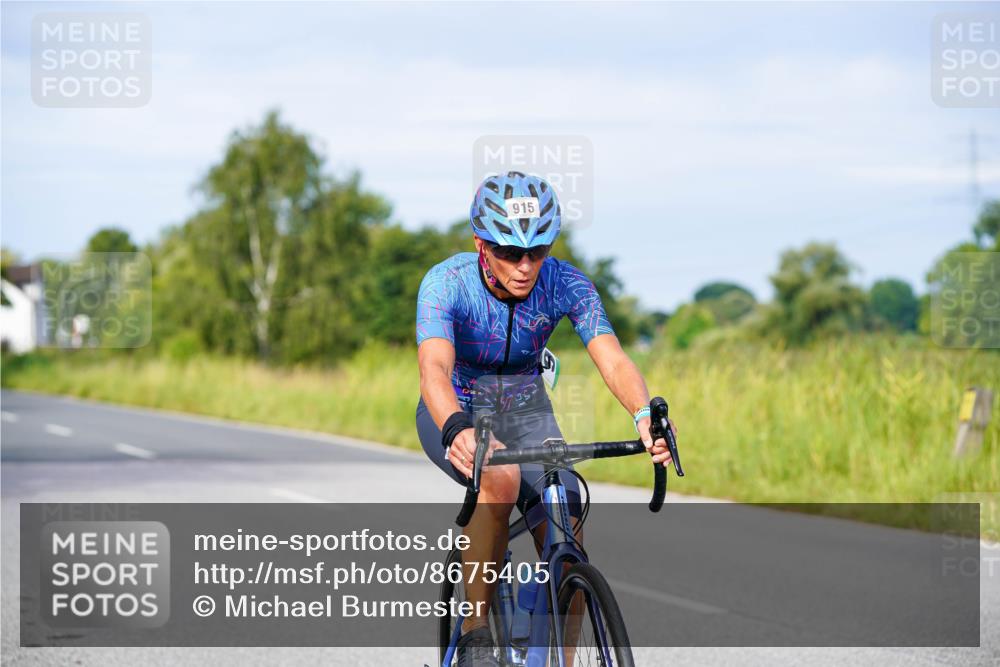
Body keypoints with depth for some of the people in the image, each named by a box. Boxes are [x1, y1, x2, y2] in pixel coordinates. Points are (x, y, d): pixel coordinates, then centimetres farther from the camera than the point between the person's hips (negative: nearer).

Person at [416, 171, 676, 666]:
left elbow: (612, 358, -33)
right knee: (500, 478, -36)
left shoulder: (566, 285, -21)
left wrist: (645, 416, -55)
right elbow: (434, 367, -44)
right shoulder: (446, 283, -28)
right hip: (456, 414, -3)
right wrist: (456, 429, -65)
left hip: (526, 412, 3)